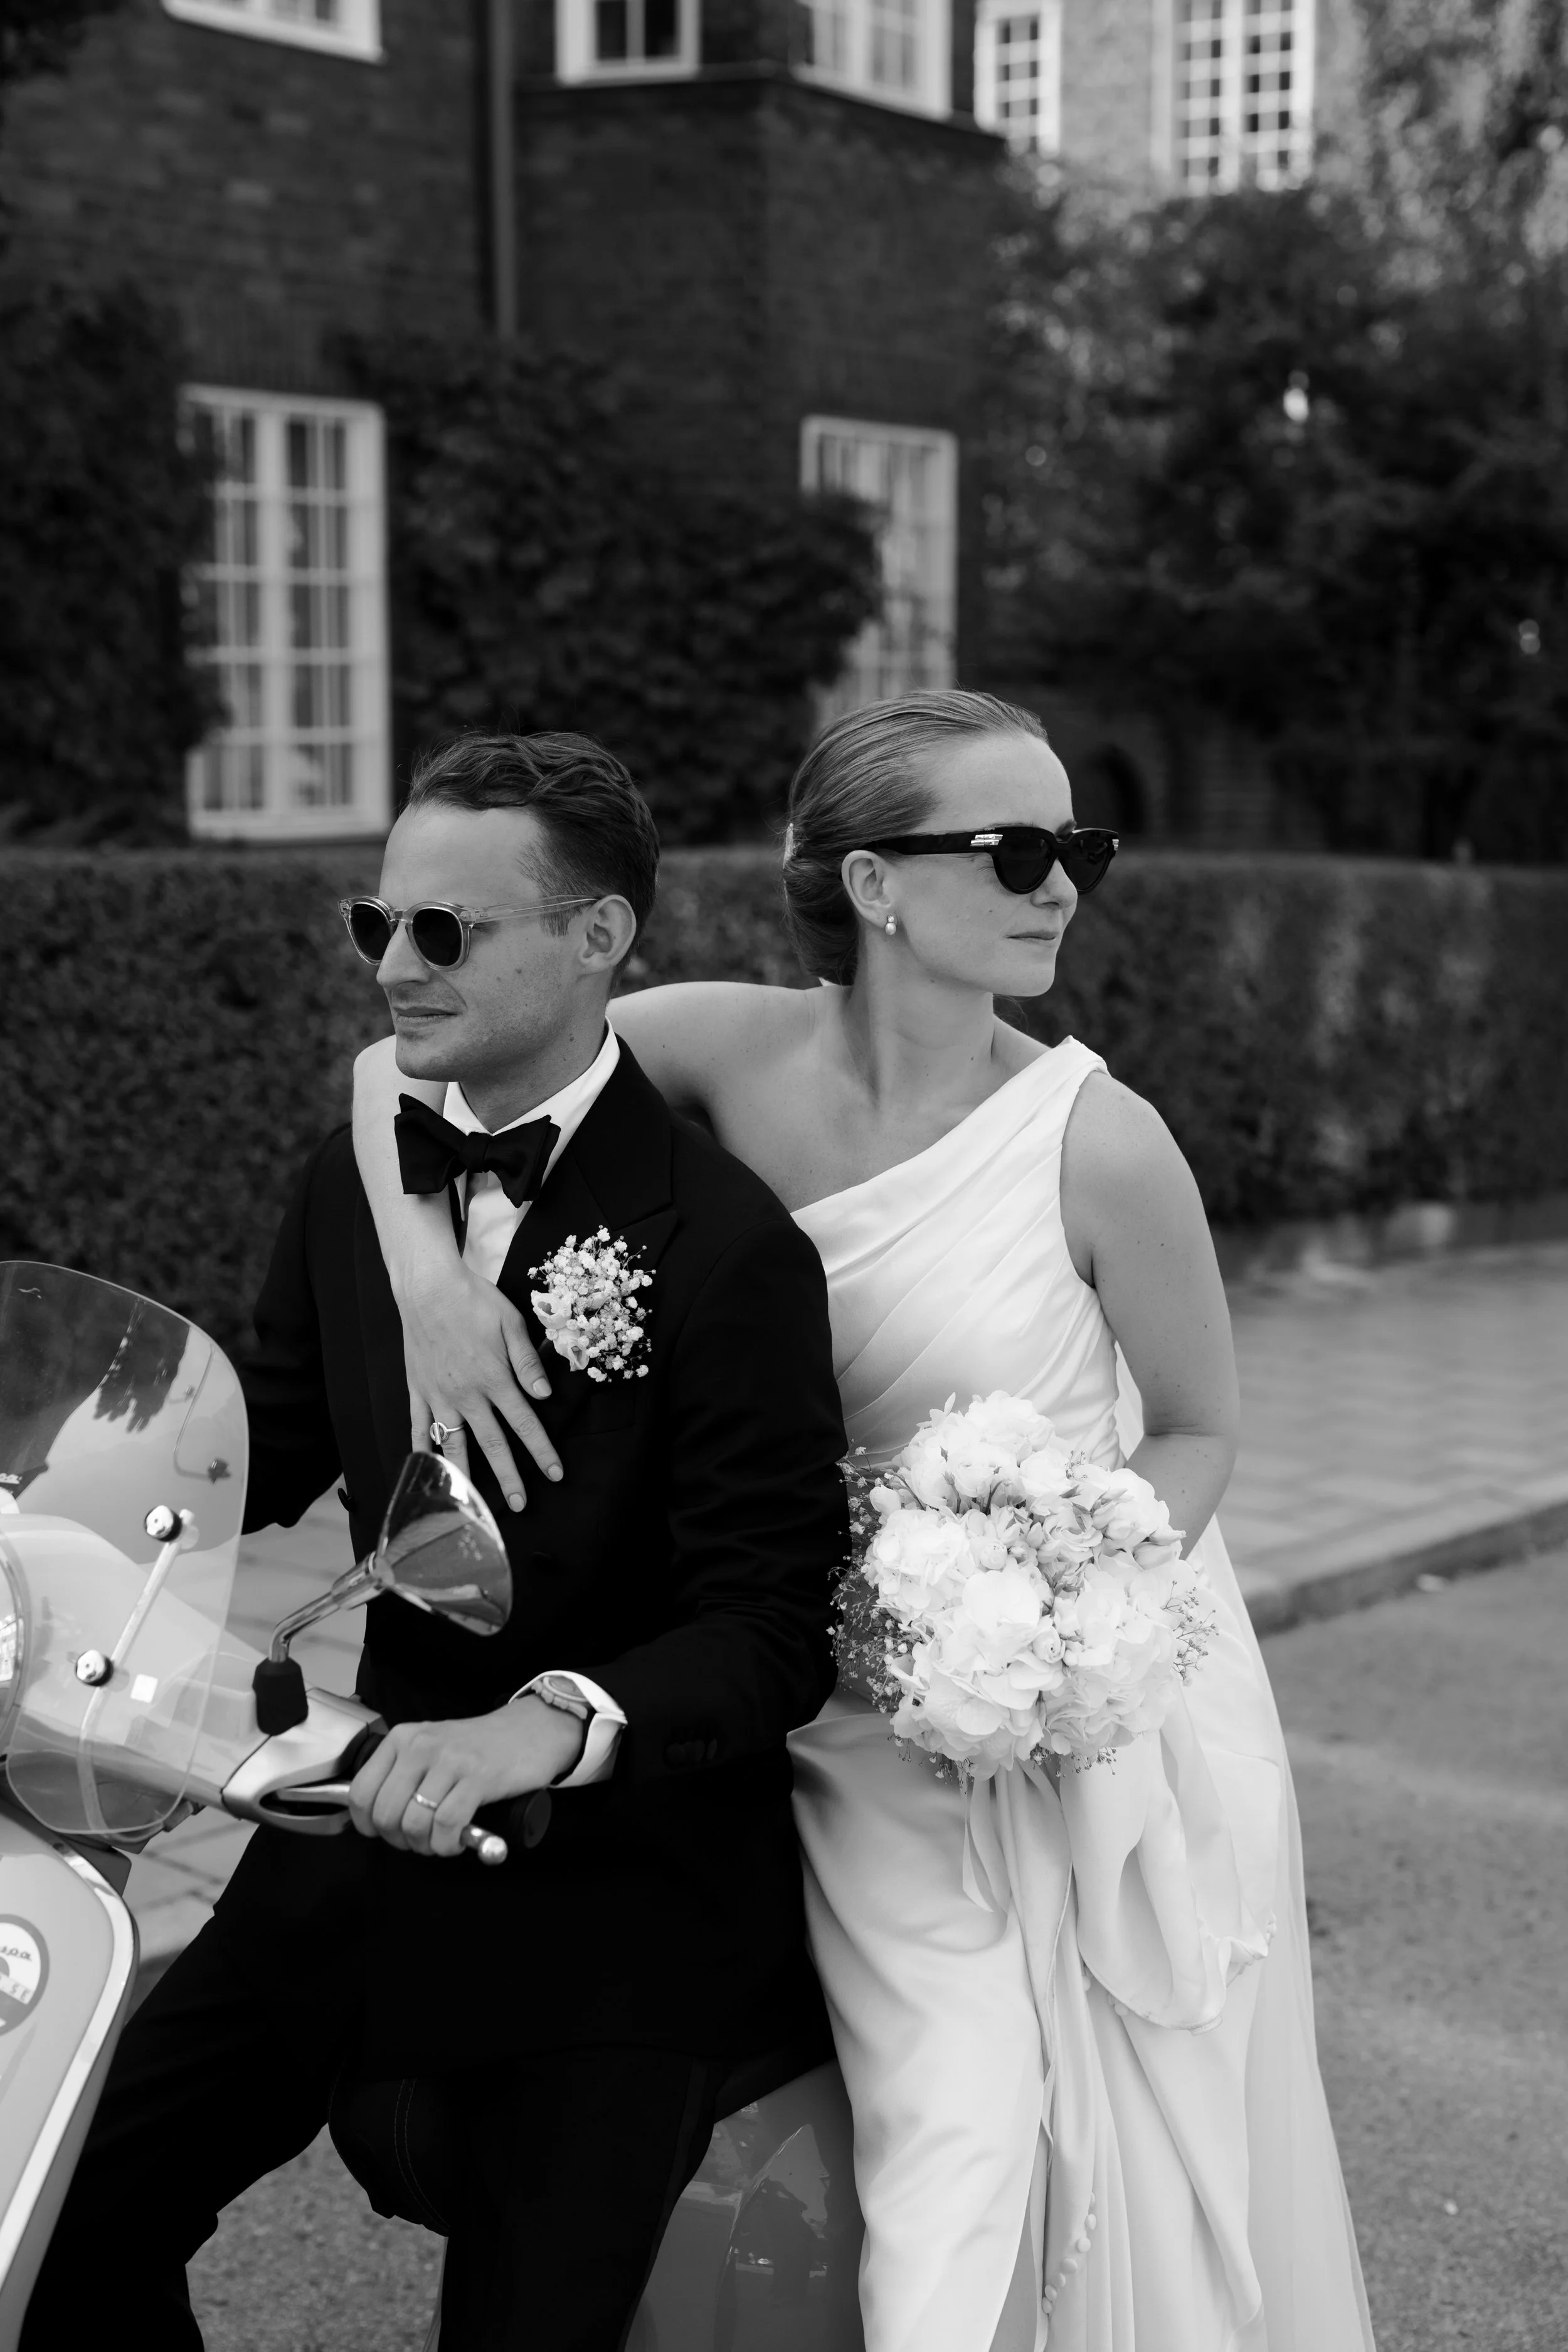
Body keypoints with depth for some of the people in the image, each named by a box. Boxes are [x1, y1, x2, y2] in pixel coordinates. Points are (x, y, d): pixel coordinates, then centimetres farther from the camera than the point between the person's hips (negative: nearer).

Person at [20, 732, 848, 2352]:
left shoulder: (726, 1245, -18)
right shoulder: (353, 1187, 2)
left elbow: (776, 1628, -20)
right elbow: (269, 1450, 13)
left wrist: (553, 1721, -37)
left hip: (621, 1884, -6)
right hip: (380, 1836, 6)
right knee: (70, 2216, 5)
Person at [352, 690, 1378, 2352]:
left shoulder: (1099, 1141, -17)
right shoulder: (747, 1055, -12)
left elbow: (1197, 1430, -3)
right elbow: (405, 1060, -8)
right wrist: (425, 1273, -26)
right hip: (873, 1727, 1)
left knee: (1138, 2166, 8)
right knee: (956, 2149, -5)